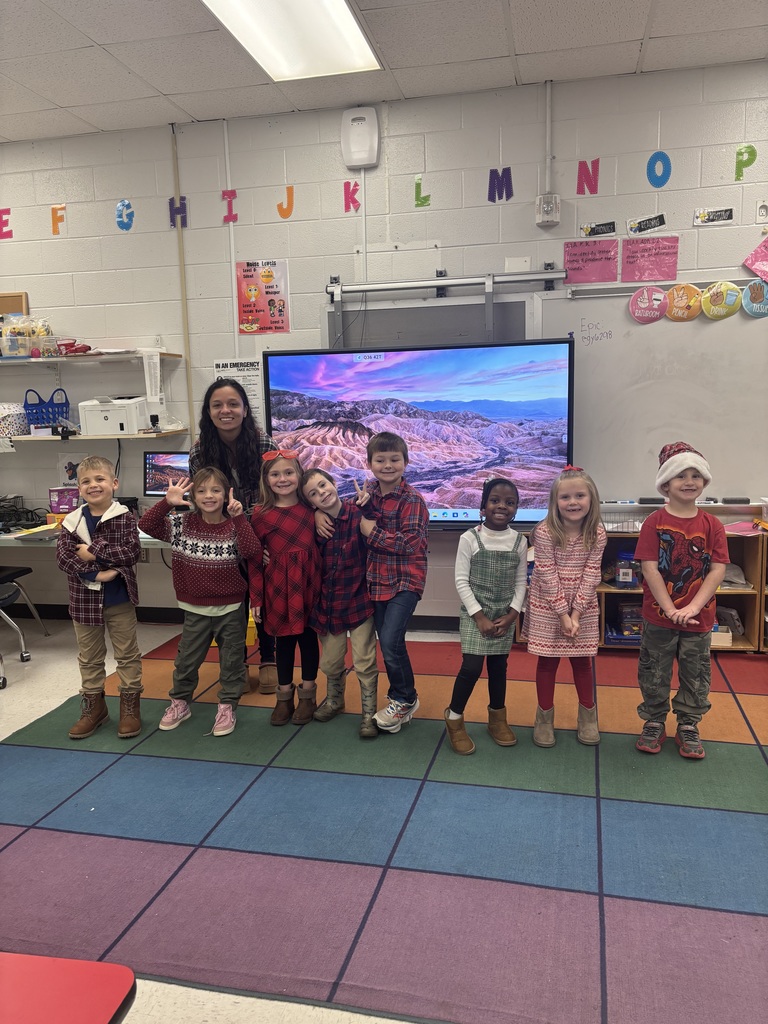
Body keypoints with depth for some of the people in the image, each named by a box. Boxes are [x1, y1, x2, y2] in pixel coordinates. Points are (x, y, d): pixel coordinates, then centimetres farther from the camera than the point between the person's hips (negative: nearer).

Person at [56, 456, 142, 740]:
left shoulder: (124, 517, -9)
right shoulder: (72, 521, -3)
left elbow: (132, 551, -19)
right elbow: (63, 557, -12)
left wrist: (95, 551, -24)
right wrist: (97, 573, -23)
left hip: (119, 600, -2)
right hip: (84, 600, 3)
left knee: (127, 654, 9)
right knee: (90, 657, 16)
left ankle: (130, 706, 23)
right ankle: (94, 706, 31)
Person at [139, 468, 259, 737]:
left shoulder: (234, 527, -9)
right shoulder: (183, 525, -3)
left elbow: (251, 550, -27)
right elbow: (145, 525, -10)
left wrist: (238, 516, -31)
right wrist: (167, 502, -21)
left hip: (230, 609, -2)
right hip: (195, 610, 2)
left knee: (231, 661, 10)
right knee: (186, 661, 14)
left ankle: (227, 707, 27)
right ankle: (180, 703, 35)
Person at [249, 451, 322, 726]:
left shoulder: (310, 508, -1)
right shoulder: (261, 514, -4)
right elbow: (254, 559, -2)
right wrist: (256, 598, -3)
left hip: (308, 583, 1)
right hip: (278, 586, -1)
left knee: (308, 636, 10)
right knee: (284, 639, 11)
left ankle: (308, 695, 26)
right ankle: (284, 696, 26)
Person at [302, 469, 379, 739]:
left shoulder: (358, 513, -13)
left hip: (359, 599, -3)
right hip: (328, 602, 4)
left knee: (364, 662, 4)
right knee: (331, 661, 19)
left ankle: (369, 713, 23)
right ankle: (334, 700, 46)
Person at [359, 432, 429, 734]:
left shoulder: (412, 500, -14)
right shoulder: (368, 495, 6)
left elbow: (410, 543, -22)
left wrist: (372, 531, -19)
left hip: (405, 580, -6)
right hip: (377, 580, 6)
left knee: (390, 642, -14)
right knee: (388, 644, 12)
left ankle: (403, 699, 10)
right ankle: (403, 699, 30)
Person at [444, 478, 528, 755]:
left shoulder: (519, 541, 0)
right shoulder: (469, 538, -10)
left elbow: (521, 582, 4)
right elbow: (461, 581, -10)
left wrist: (511, 615, -7)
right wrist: (479, 616, -13)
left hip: (505, 617, 3)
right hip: (474, 614, -3)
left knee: (499, 667, 12)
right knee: (471, 667, -9)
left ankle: (497, 717, 32)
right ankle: (454, 718, 11)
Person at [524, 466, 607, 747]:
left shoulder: (597, 534, -8)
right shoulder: (545, 532, -17)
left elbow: (590, 576, -8)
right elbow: (548, 576, -16)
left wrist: (576, 613, -14)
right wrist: (563, 614, -16)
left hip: (583, 608, 2)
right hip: (547, 607, -2)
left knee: (582, 660, 13)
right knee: (547, 661, 8)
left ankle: (588, 716, 32)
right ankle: (544, 718, 23)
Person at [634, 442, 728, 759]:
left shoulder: (712, 525, -3)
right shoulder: (655, 523, -9)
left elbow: (718, 569, -7)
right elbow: (650, 568, -13)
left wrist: (693, 607, -17)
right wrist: (670, 609, -18)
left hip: (699, 616, 2)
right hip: (659, 615, -2)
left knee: (695, 674, 13)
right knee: (654, 673, 11)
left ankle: (688, 727, 30)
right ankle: (654, 723, 28)